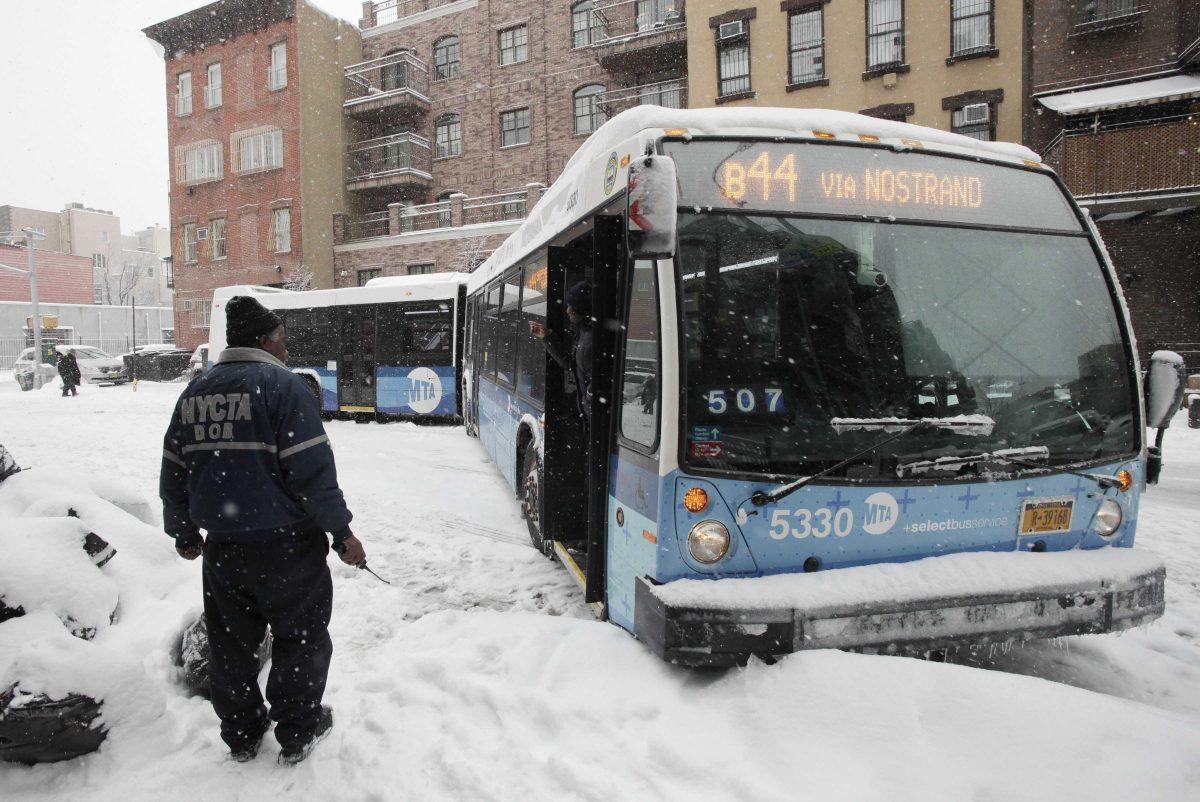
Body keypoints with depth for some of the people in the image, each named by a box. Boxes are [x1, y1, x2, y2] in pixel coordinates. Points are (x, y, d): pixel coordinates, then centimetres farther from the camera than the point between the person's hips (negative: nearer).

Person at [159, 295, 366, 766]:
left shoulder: (194, 392, 8)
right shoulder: (282, 386, -13)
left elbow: (173, 473, 14)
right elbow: (312, 471, -19)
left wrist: (183, 532, 26)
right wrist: (342, 532, -11)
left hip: (221, 545, 6)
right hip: (285, 545, -6)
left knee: (231, 643, 19)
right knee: (300, 637, 12)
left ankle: (241, 737, 33)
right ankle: (296, 735, 22)